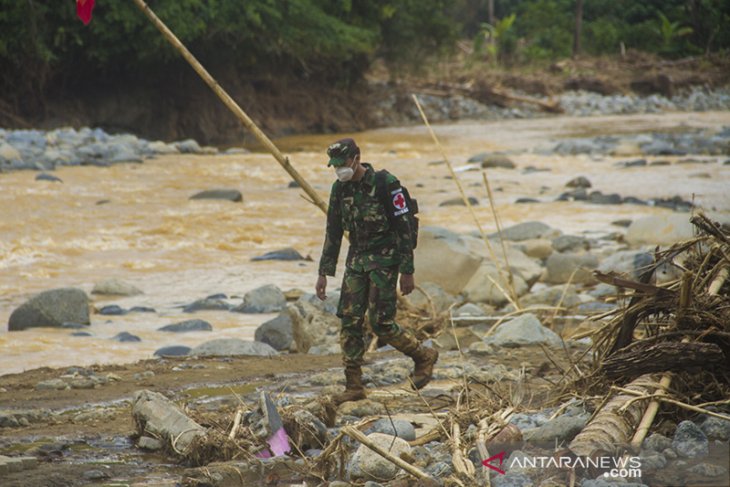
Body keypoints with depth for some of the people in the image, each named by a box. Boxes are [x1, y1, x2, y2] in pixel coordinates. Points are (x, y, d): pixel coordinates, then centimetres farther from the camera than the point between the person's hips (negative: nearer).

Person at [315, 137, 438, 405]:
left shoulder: (386, 184, -15)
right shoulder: (340, 189, 5)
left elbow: (403, 229, -13)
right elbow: (333, 232, 11)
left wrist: (407, 271, -14)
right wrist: (324, 273, 8)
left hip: (384, 259, -6)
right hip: (357, 259, 6)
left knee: (381, 323, -9)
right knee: (349, 322, -1)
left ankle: (423, 356, 15)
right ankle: (354, 386, 4)